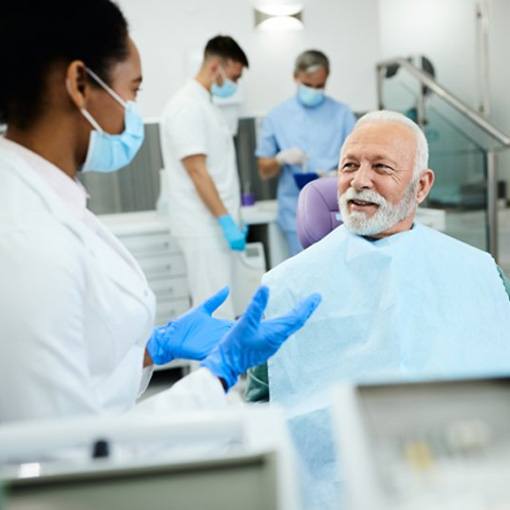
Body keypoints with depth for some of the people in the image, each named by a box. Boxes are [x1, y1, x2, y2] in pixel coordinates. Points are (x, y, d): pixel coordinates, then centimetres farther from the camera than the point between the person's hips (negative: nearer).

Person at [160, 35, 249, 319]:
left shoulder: (206, 105, 16)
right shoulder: (187, 107, -14)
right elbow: (197, 172, -20)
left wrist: (233, 218, 18)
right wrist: (227, 221, -21)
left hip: (218, 223, 10)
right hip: (205, 226, -9)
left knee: (220, 305, 14)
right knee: (216, 309, -7)